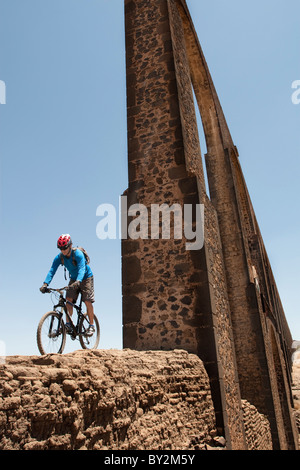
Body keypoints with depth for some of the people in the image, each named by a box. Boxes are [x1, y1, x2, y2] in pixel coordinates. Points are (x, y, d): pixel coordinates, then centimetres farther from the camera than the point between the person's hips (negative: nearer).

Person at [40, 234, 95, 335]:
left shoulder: (78, 254, -30)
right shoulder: (59, 257, -15)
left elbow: (81, 269, -42)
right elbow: (52, 270, -23)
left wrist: (78, 281, -60)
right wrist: (45, 284, -38)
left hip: (86, 278, -5)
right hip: (74, 279, 5)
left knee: (87, 302, -11)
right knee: (69, 300, -11)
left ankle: (91, 326, 1)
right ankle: (68, 325, -5)